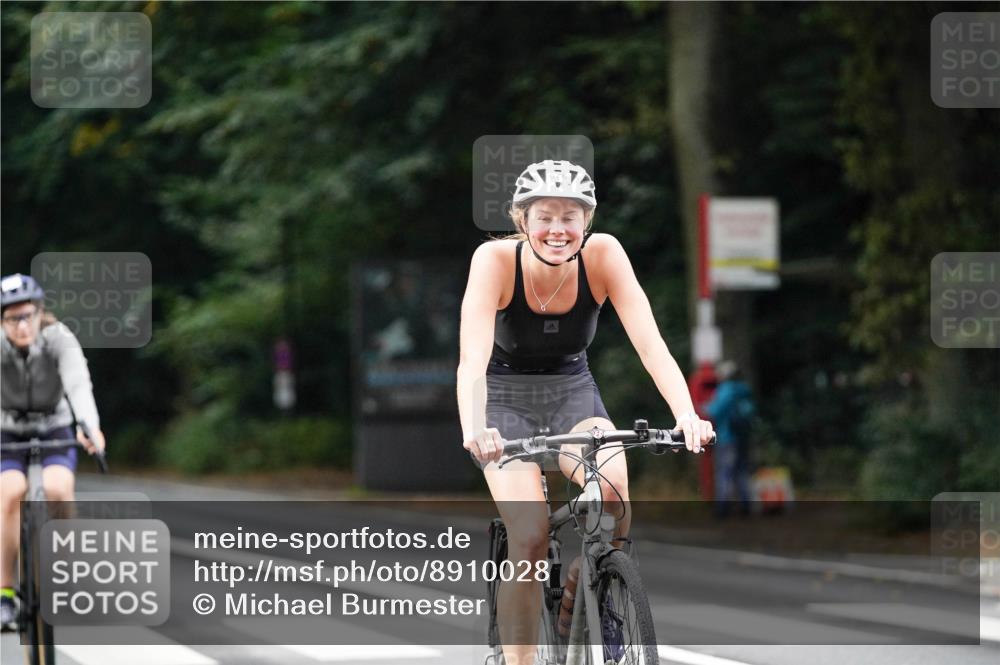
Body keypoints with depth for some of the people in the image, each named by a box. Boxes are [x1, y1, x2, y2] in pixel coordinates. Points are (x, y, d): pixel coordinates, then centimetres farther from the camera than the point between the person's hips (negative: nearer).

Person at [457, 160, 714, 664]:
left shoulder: (603, 255, -20)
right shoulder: (496, 260, -25)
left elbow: (650, 343, -26)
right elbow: (473, 357, -36)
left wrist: (687, 415, -43)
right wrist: (473, 429, -55)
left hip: (572, 392, 2)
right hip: (508, 399, -2)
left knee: (613, 493, -27)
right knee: (531, 538, -21)